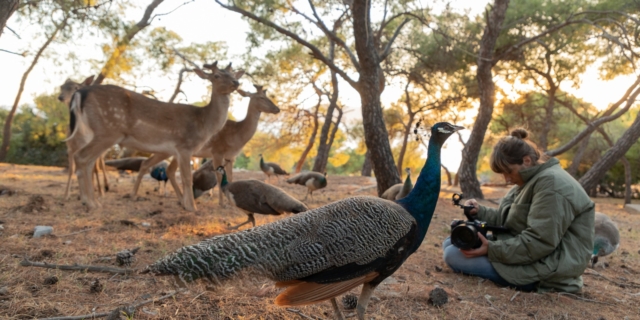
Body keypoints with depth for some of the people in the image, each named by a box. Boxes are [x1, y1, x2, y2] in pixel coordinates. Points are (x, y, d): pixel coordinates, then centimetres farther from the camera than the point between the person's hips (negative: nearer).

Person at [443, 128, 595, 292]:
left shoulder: (552, 184, -20)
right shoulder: (532, 180, 13)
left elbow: (539, 243, -26)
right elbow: (508, 219, 13)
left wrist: (492, 250, -25)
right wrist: (480, 212, -4)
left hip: (545, 267, -11)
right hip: (527, 251, 11)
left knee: (454, 255, -18)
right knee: (451, 244, 9)